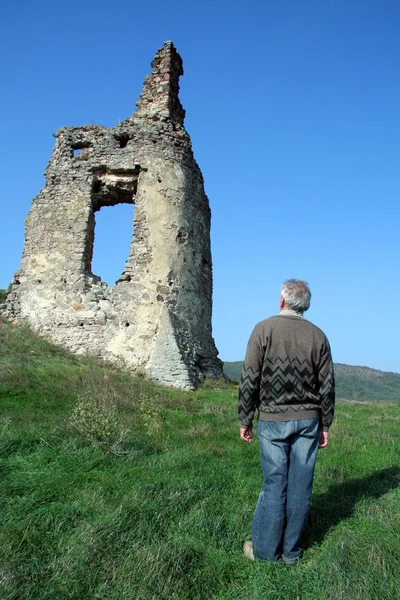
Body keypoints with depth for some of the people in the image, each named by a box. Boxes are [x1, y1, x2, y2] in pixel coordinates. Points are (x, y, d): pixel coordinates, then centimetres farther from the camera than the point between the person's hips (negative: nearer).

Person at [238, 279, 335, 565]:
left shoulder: (264, 329, -6)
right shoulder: (318, 335, 3)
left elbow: (250, 380, -7)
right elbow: (327, 385, 5)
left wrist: (245, 420, 2)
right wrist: (325, 425, 14)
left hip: (273, 420, -2)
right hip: (308, 420, 3)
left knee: (275, 484, 5)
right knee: (300, 486, 9)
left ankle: (265, 550, 17)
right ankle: (291, 552, 22)